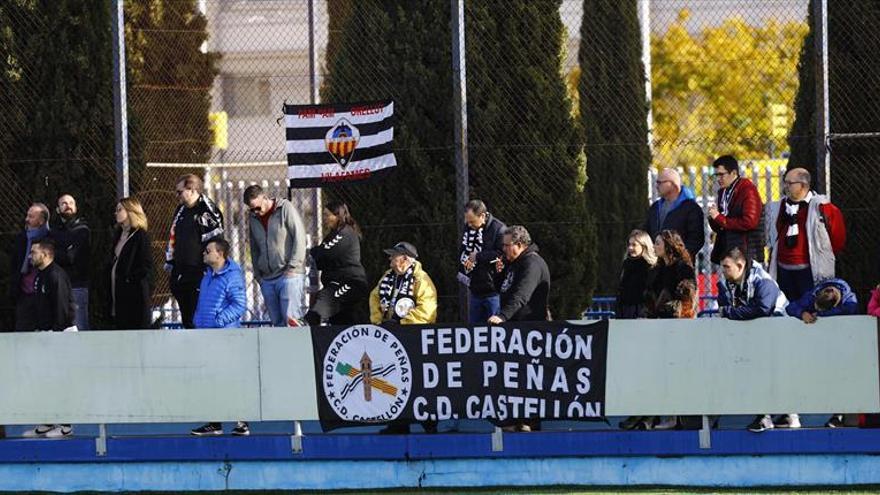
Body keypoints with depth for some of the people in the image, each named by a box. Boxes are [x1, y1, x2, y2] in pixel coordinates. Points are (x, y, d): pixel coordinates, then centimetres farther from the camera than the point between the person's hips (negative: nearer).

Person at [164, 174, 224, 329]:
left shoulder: (208, 210, -12)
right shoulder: (181, 210, 15)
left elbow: (216, 235, -13)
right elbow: (173, 236, 25)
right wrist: (170, 260, 21)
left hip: (199, 271, -8)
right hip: (181, 269, 8)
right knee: (186, 318, 12)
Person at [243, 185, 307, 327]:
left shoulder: (285, 209, -3)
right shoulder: (253, 218, 14)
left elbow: (299, 238, -7)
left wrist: (293, 267, -12)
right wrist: (258, 275, 13)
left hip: (289, 274, -6)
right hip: (267, 279, 6)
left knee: (291, 319, -15)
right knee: (277, 322, 3)